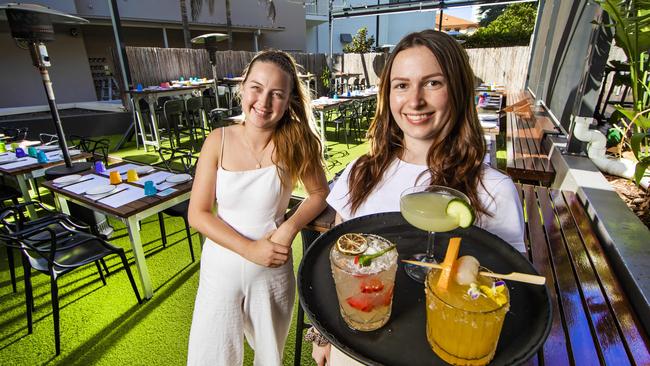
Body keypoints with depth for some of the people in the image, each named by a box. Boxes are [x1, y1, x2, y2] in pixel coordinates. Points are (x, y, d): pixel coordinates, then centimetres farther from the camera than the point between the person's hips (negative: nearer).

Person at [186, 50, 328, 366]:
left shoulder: (296, 143, -12)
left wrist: (290, 227, -18)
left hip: (273, 270, 0)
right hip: (221, 266, 0)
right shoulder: (219, 141, -11)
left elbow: (319, 193, -1)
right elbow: (198, 214, -9)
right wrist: (249, 249, -18)